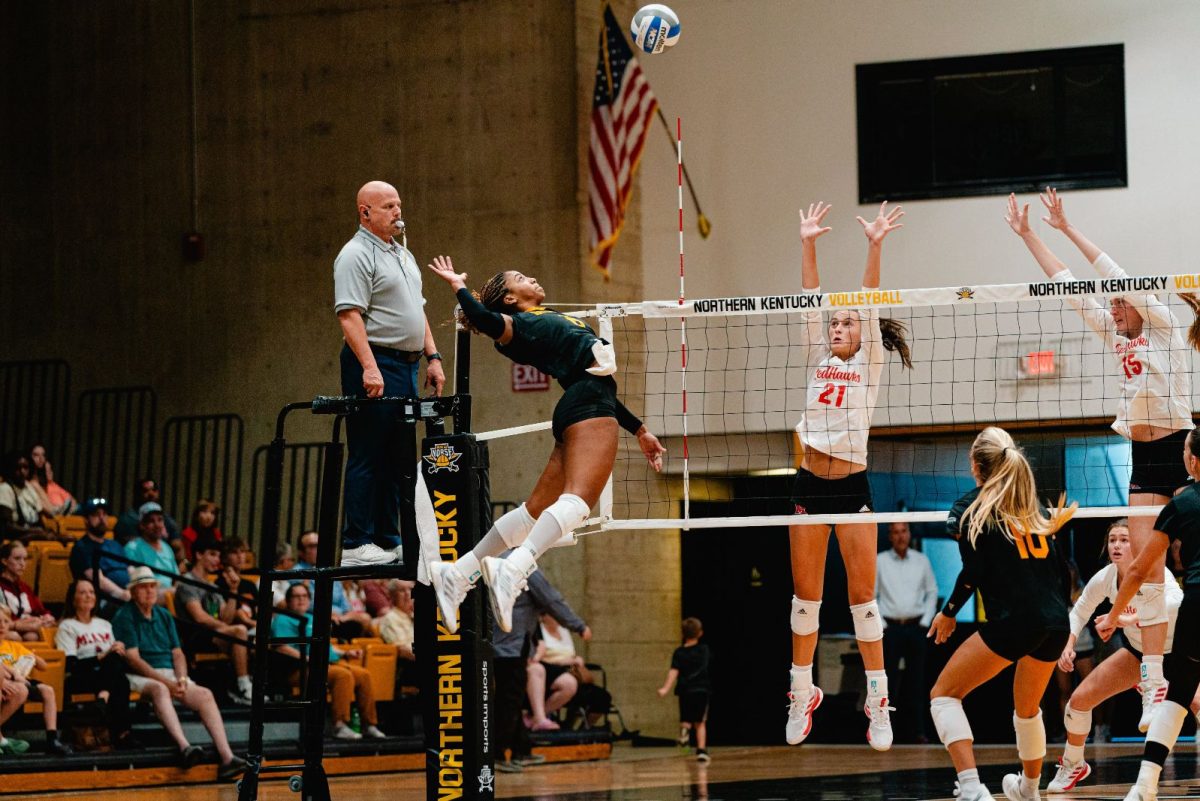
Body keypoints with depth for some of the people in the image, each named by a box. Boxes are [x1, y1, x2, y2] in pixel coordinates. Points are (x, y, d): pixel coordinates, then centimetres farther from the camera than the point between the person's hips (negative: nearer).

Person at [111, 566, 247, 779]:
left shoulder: (164, 615, 20)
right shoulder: (124, 616, -1)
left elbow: (177, 653, 16)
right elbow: (133, 659, -9)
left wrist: (181, 679, -6)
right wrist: (166, 681, -16)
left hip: (169, 673, 6)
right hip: (140, 677, -6)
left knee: (204, 694, -19)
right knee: (159, 689, -39)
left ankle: (226, 757, -31)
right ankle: (184, 747, -57)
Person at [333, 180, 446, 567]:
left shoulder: (403, 254, 20)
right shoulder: (356, 255, -10)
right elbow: (349, 315, -18)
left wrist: (432, 356, 17)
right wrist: (369, 367, -26)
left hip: (406, 366, 9)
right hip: (375, 364, -9)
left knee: (396, 459, 10)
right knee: (368, 458, -9)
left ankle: (388, 540, 15)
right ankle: (356, 545, -8)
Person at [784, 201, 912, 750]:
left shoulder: (869, 364, 4)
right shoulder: (819, 360, 11)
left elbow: (869, 304, -6)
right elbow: (812, 301, 6)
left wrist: (875, 247, -15)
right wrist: (808, 245, -1)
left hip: (852, 484, -3)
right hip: (809, 484, 3)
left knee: (862, 594, -4)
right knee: (805, 594, 6)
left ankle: (878, 700, -1)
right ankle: (802, 694, 15)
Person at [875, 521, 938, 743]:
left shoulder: (922, 561, 7)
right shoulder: (879, 561, 1)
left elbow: (932, 591, 13)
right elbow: (869, 595, 4)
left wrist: (926, 621, 4)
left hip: (916, 627, 2)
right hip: (890, 628, -2)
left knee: (916, 682, -1)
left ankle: (916, 731, -1)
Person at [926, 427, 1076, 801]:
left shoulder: (971, 508, 2)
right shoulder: (1033, 508, 18)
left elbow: (973, 571, -7)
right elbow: (1055, 569, 16)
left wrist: (949, 612, 5)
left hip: (1013, 622, -7)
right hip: (1057, 623, 7)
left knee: (944, 694, 2)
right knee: (1028, 708, 30)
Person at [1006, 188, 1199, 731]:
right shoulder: (1114, 335, 12)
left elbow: (1118, 277, -13)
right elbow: (1068, 285, 12)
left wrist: (1067, 228, -14)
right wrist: (1028, 235, 10)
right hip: (1143, 461, 7)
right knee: (1147, 575, 0)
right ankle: (1155, 687, -1)